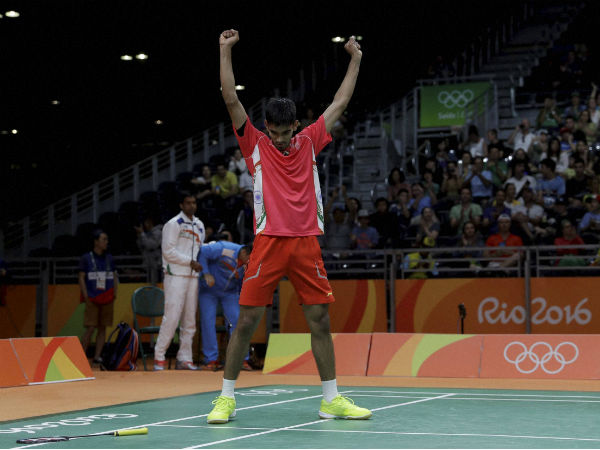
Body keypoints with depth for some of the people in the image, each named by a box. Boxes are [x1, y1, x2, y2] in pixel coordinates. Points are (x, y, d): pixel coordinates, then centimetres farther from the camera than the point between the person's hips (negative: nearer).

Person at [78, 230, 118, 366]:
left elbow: (115, 277, 16)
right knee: (90, 328, -9)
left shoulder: (109, 258, 12)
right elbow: (81, 278, -1)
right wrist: (86, 297, -8)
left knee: (102, 328, 2)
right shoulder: (86, 258, 0)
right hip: (92, 298, -4)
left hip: (107, 298, 4)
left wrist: (114, 295, 5)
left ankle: (97, 356, 6)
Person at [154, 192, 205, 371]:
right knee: (172, 317, -12)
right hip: (176, 276, -7)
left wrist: (200, 265, 7)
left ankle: (184, 358, 11)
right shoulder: (173, 224, -4)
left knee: (190, 319, 6)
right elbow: (168, 251, -11)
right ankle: (159, 356, -6)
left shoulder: (199, 225, 17)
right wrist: (190, 262, -13)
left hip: (192, 276, 7)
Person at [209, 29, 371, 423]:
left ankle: (332, 399, 12)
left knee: (320, 320, 4)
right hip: (269, 243, -3)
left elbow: (340, 103, 21)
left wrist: (355, 60, 25)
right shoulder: (255, 145, 5)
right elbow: (231, 99, -3)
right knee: (247, 320, -3)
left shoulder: (309, 143, 12)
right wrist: (226, 51, -7)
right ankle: (226, 398, 7)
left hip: (307, 244, 3)